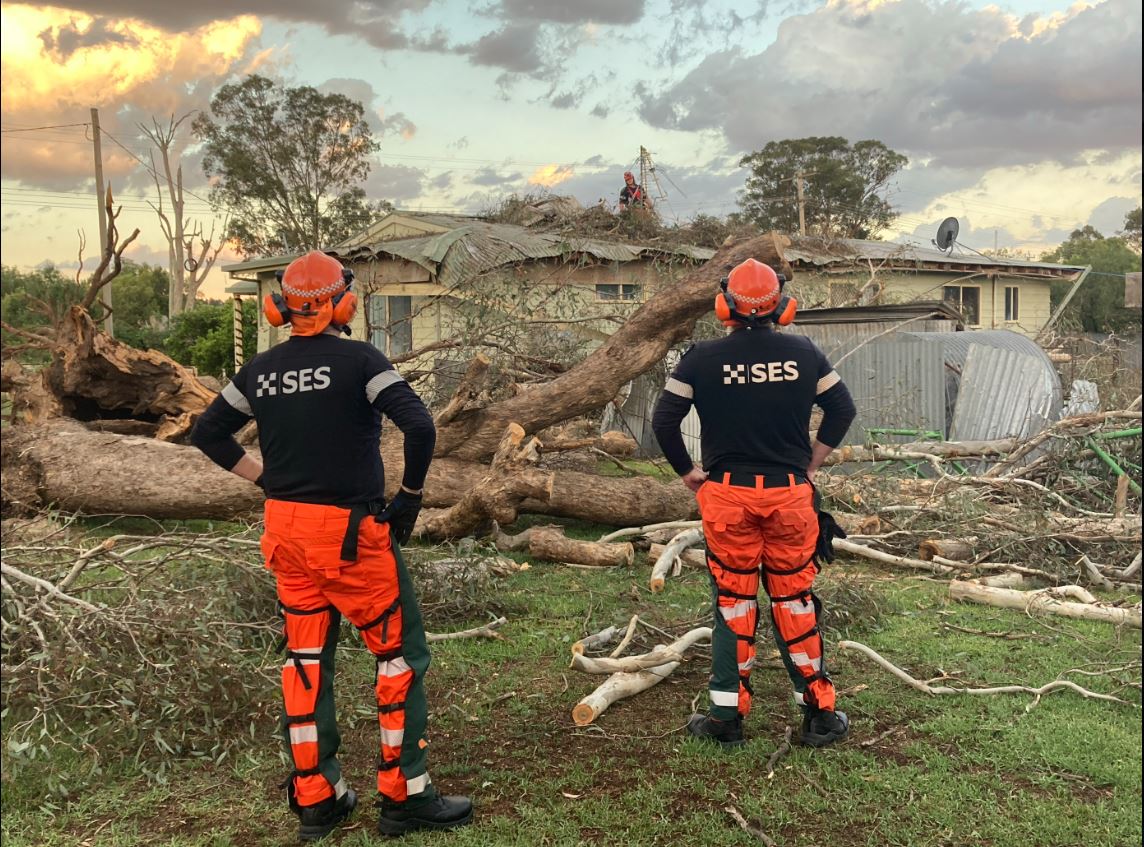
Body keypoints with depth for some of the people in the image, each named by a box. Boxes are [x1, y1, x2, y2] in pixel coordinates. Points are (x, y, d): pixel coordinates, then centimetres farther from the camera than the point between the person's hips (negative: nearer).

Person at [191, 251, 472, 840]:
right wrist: (411, 494, -8)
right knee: (400, 654, 6)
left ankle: (315, 799, 21)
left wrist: (265, 480, 14)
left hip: (286, 530, 6)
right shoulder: (358, 360, -12)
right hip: (350, 532, -6)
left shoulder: (261, 370, 5)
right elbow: (419, 425, -22)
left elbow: (207, 432, 15)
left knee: (306, 659, 14)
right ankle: (402, 797, 10)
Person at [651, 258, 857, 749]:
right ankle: (820, 713, 18)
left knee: (733, 603, 8)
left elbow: (664, 419, -5)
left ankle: (727, 717, 13)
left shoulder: (703, 357, -4)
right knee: (794, 601, 11)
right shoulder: (802, 353, 2)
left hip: (726, 496, -1)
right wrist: (813, 463, 15)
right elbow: (842, 408, 8)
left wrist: (687, 473, 7)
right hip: (790, 495, 1)